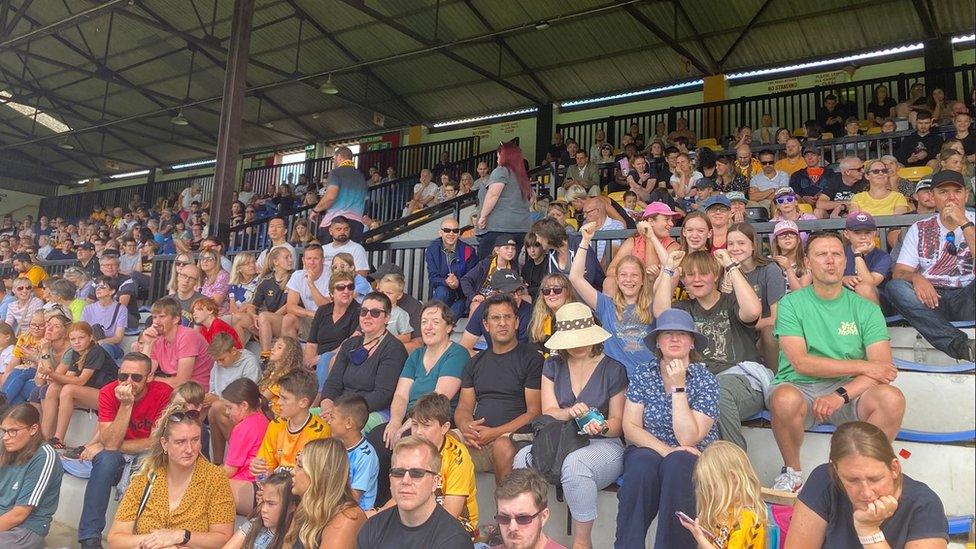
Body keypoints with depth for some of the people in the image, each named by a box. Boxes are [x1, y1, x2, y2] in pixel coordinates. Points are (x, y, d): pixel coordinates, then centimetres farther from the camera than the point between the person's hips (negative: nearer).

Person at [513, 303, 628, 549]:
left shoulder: (613, 369, 1)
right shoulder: (553, 366, 10)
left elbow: (617, 422, 4)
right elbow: (548, 412, 2)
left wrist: (602, 427, -20)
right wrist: (569, 413, -21)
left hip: (603, 445, -3)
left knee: (574, 463, -38)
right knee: (523, 457, -30)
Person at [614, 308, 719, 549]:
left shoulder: (706, 381, -5)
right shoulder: (643, 376, 2)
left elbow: (688, 439, -16)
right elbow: (630, 427, -3)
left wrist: (678, 387, -20)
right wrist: (665, 449, -18)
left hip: (694, 457, -1)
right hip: (648, 450, 1)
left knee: (676, 466, -35)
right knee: (642, 466, -32)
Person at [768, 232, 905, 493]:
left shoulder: (866, 309, 7)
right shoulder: (791, 303, 0)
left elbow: (882, 368, -5)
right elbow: (800, 362, -11)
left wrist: (841, 394, -22)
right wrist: (862, 366, -11)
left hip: (849, 390, 3)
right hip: (800, 387, -2)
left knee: (892, 398, -27)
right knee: (785, 399, -36)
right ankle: (792, 471, -7)